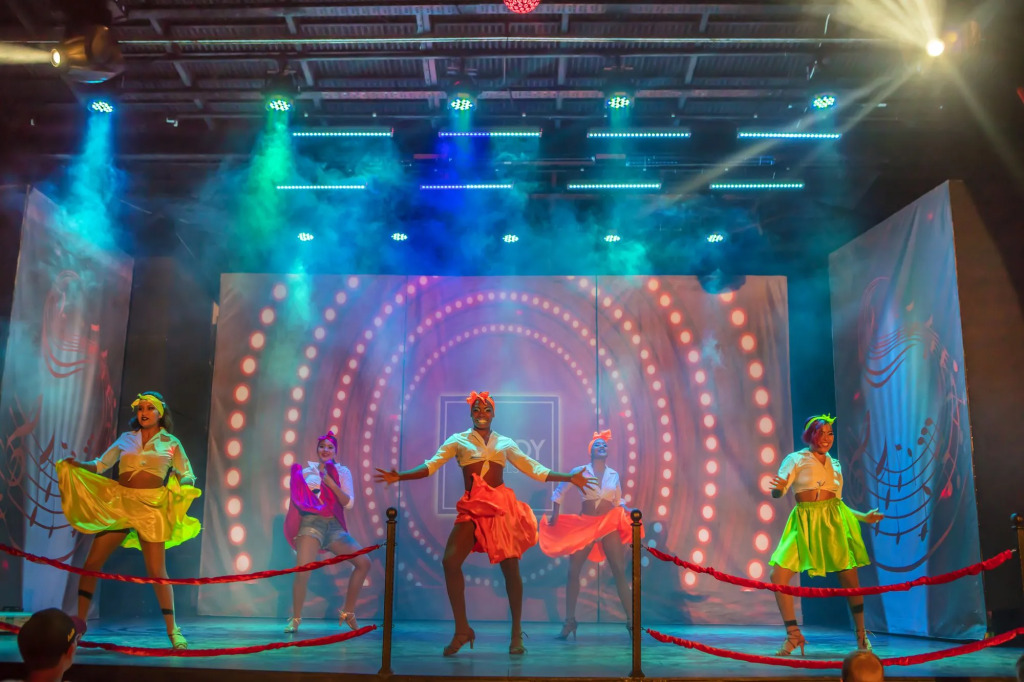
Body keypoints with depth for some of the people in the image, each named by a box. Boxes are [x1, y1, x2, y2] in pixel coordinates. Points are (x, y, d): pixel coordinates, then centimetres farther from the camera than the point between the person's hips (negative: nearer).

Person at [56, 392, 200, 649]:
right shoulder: (126, 439, 10)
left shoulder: (171, 444, 6)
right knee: (91, 563, -1)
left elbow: (188, 477, 8)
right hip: (118, 504, 3)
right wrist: (76, 464, -8)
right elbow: (99, 465, 10)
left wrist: (184, 483, -14)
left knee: (157, 572, -3)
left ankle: (172, 629, 8)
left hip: (151, 509, -2)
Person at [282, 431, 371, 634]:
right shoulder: (307, 471, 9)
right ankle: (295, 619, 4)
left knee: (364, 562, -11)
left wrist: (331, 483, -11)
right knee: (302, 571, -21)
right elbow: (300, 499, -4)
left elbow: (349, 503, 0)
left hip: (335, 526, 3)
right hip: (312, 524, -2)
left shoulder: (342, 472, 12)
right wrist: (317, 469, -7)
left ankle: (348, 613, 5)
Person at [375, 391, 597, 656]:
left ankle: (517, 634, 13)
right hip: (473, 509, 0)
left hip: (503, 506, 0)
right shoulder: (458, 440, 10)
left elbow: (534, 469, 13)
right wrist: (400, 477, -16)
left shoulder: (505, 443, 14)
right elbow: (431, 466, -1)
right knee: (450, 561, -15)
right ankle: (462, 629, 0)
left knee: (510, 567, -1)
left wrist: (569, 478, 7)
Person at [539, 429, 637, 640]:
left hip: (610, 525, 1)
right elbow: (559, 491, 8)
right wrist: (555, 512, 2)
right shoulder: (580, 472, -1)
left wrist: (627, 511, -5)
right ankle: (569, 622, 7)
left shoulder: (614, 474, 6)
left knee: (620, 571, -5)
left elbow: (618, 501, 14)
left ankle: (631, 621, 0)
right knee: (573, 571, -2)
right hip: (585, 525, -1)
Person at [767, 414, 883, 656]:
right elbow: (777, 492, -10)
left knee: (849, 579, 0)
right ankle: (794, 635, 3)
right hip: (805, 524, -2)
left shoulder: (835, 464, 15)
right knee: (778, 577, -12)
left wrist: (863, 517, 14)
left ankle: (861, 634, 24)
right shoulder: (795, 460, 3)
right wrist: (778, 488, -33)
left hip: (834, 522, 2)